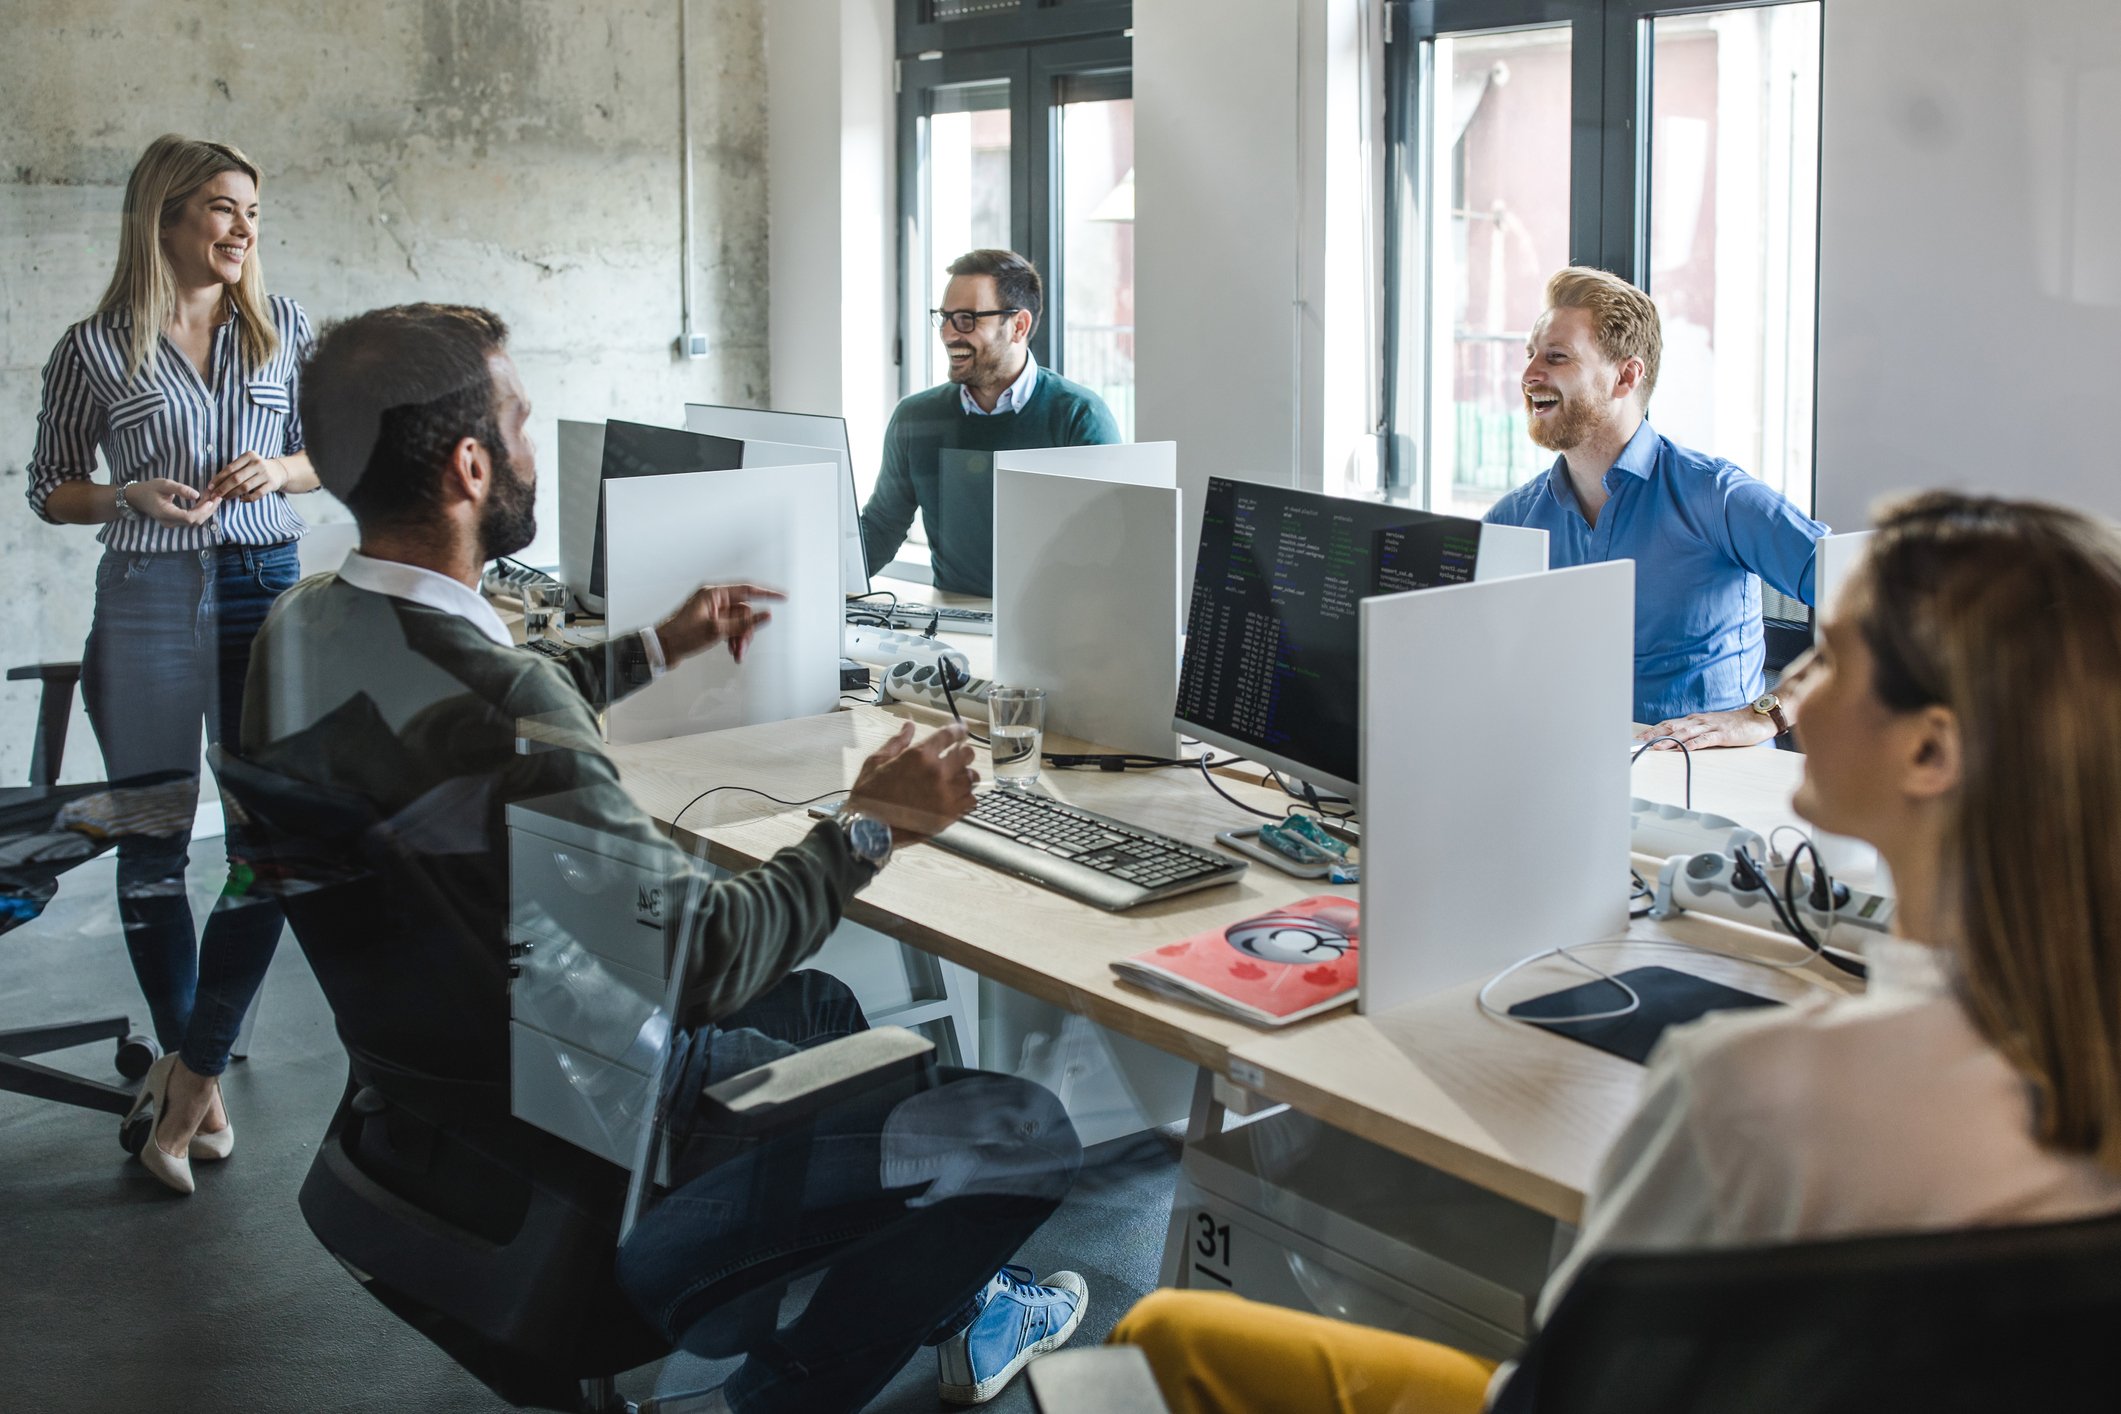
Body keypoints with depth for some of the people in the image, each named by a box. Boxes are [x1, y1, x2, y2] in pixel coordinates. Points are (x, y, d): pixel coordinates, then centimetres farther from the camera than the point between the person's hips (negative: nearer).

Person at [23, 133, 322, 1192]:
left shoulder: (284, 329, 4)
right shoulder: (95, 349, -2)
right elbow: (49, 491, 7)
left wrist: (277, 471, -8)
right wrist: (134, 495, -13)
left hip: (267, 591, 2)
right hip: (147, 604, -2)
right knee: (152, 850, 5)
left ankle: (190, 1076, 8)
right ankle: (193, 1068, 23)